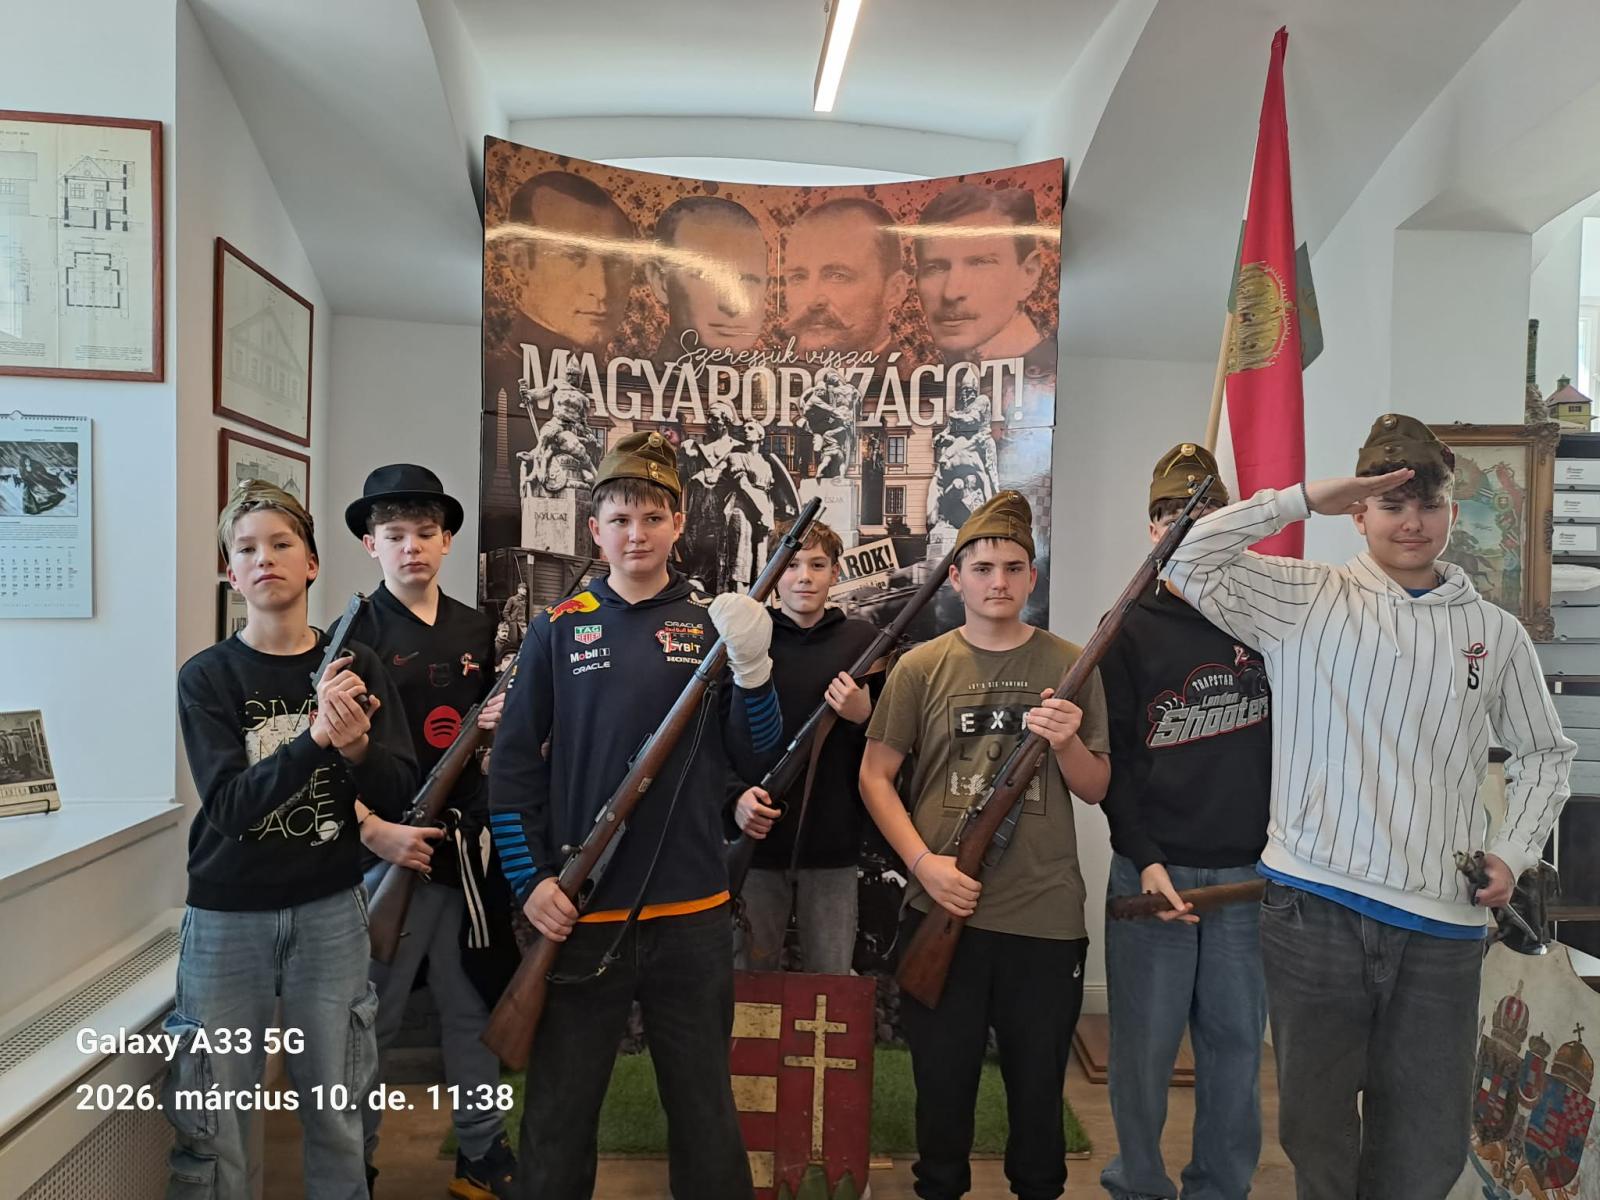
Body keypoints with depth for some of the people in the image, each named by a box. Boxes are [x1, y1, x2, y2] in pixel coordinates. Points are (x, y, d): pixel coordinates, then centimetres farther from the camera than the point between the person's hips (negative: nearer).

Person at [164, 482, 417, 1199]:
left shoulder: (358, 668, 0)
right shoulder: (206, 677, -3)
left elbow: (397, 795, -3)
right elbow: (229, 805, -14)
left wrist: (357, 744, -23)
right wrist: (315, 736, -28)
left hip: (330, 910, 1)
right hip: (227, 917, -1)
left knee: (335, 1112, 9)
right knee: (213, 1123, 6)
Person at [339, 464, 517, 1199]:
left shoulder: (477, 631, 9)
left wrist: (502, 722, -4)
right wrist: (373, 831, -19)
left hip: (466, 846, 5)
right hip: (386, 849, -4)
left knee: (474, 1005, 14)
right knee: (370, 1018, 8)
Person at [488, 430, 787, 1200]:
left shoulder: (713, 625, 2)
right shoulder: (559, 630, 1)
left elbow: (755, 763, -1)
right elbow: (513, 766, 2)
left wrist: (752, 671, -15)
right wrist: (530, 881, -7)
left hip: (692, 913, 1)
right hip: (578, 914, 0)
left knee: (705, 1109, 16)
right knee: (557, 1117, 14)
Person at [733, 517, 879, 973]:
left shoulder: (864, 640, 3)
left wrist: (863, 717, -14)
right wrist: (734, 796, -13)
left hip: (833, 843, 0)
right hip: (757, 837, 0)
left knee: (832, 982, 11)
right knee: (752, 974, 13)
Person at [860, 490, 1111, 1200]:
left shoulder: (1071, 666, 1)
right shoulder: (921, 667, -1)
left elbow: (1096, 791, 5)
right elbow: (874, 776, 1)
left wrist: (1067, 742, -16)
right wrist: (924, 862, -12)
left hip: (1046, 916, 1)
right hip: (942, 909, 0)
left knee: (1038, 1084, 15)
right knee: (943, 1081, 14)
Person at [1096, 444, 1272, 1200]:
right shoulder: (1129, 631, 1)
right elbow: (1111, 758, -3)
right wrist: (1144, 859, -12)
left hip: (1249, 872, 2)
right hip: (1152, 869, -2)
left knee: (1236, 1041, 12)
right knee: (1145, 1045, 7)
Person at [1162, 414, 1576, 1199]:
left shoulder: (1495, 631, 9)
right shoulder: (1306, 601, 1)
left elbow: (1544, 752, 19)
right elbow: (1190, 562, -9)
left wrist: (1514, 851, 6)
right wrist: (1305, 498, -10)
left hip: (1442, 922, 3)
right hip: (1313, 909, -2)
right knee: (1315, 1117, 12)